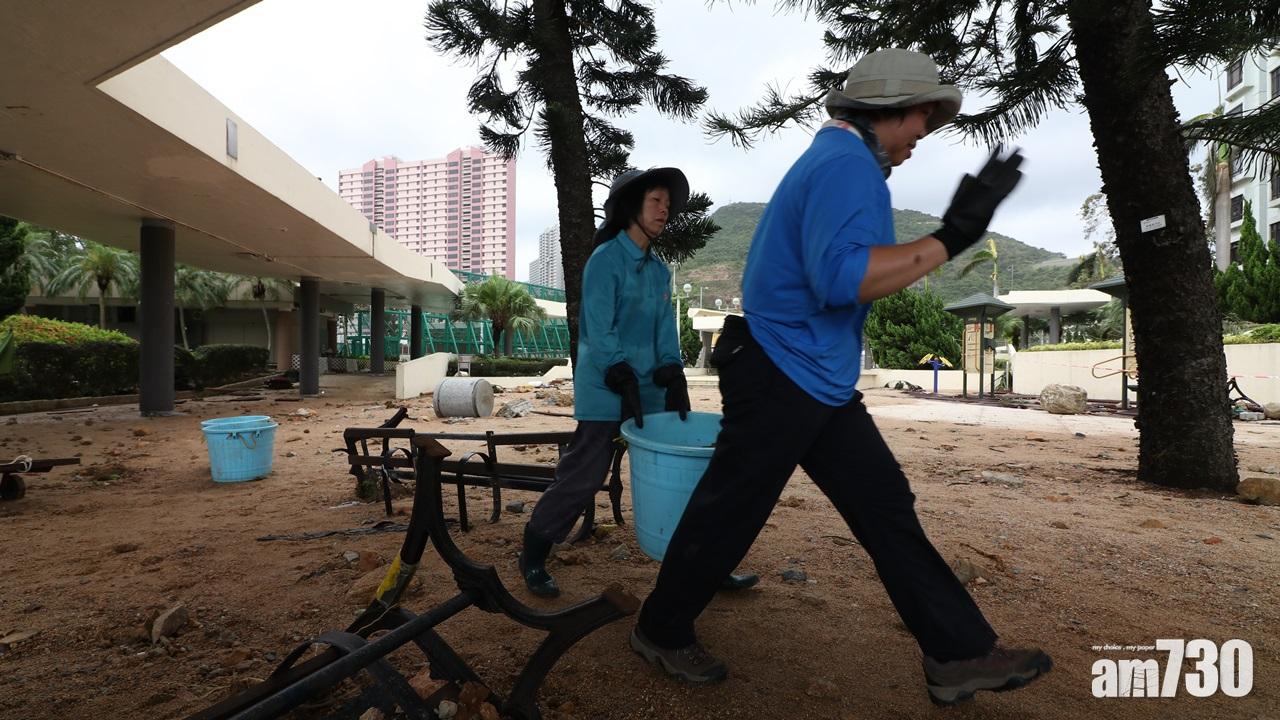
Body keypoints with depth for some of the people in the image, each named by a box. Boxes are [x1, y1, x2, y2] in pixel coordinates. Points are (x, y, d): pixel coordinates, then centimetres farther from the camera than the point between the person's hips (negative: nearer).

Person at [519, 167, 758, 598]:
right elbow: (599, 331, -15)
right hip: (604, 391, -7)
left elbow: (665, 330, 8)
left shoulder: (659, 270, 13)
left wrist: (674, 380, -4)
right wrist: (624, 384, -20)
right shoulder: (605, 259, -8)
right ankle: (533, 558, 17)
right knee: (583, 477, -3)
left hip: (651, 391, 7)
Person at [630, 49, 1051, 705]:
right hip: (782, 377, -10)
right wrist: (950, 238, -26)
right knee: (726, 517, 4)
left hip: (817, 381, 11)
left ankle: (959, 653, 20)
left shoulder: (840, 161, 19)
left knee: (887, 508, 10)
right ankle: (661, 632, 25)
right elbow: (841, 279, -30)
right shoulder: (846, 163, -15)